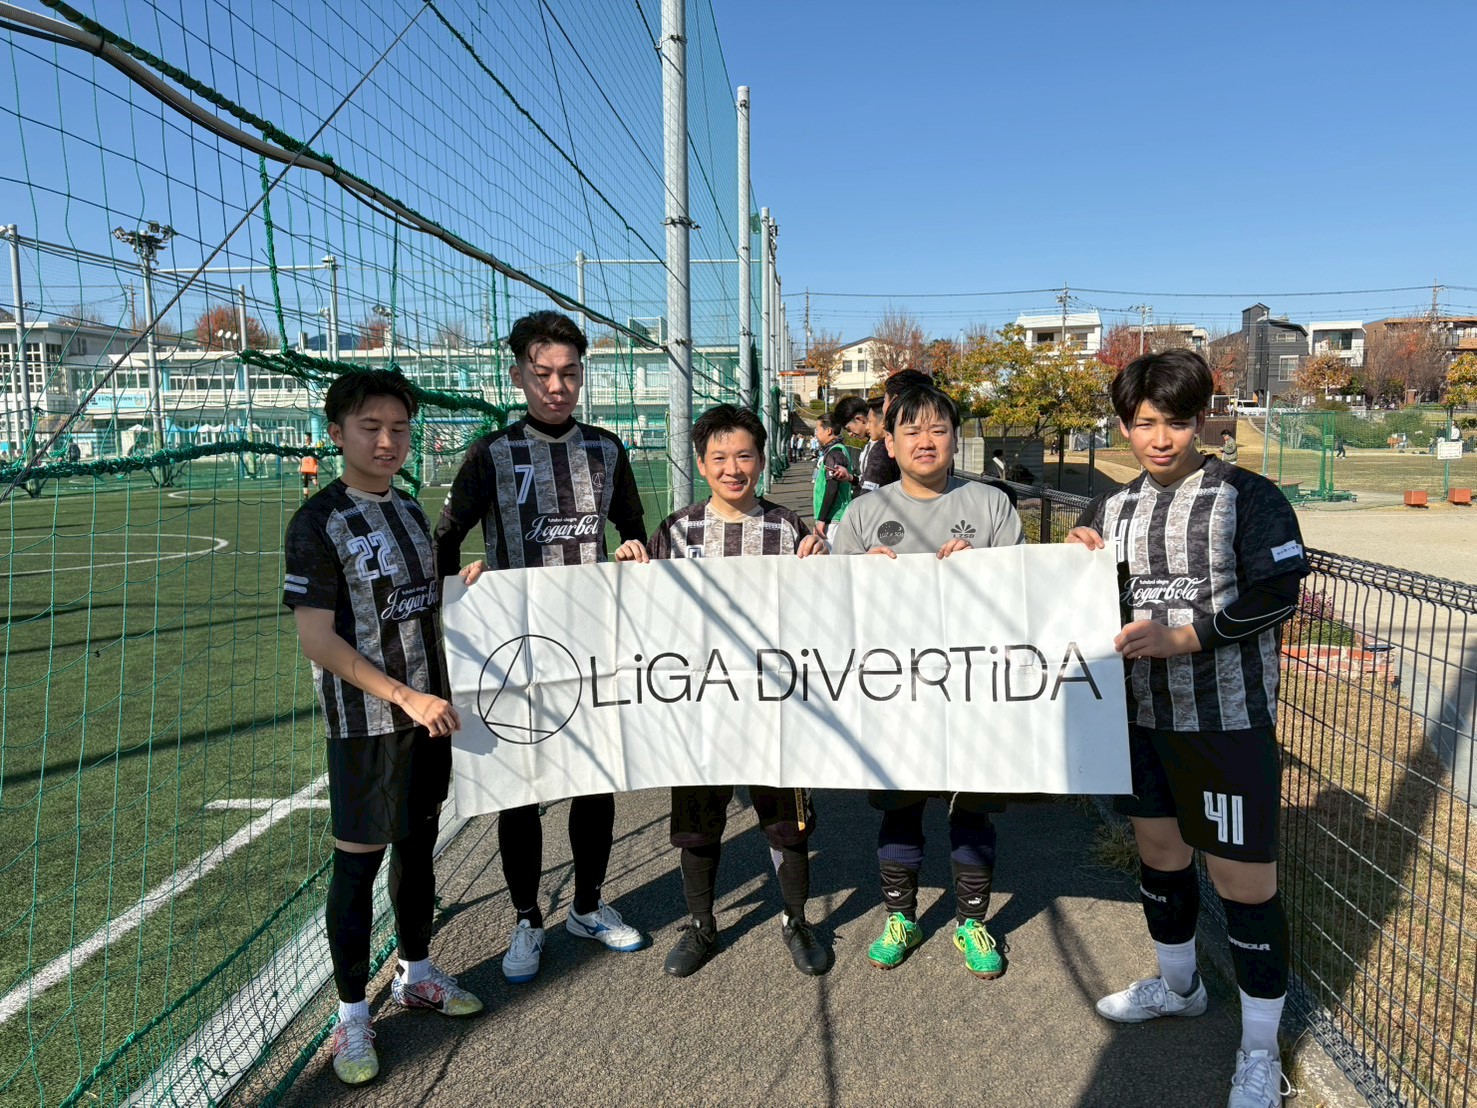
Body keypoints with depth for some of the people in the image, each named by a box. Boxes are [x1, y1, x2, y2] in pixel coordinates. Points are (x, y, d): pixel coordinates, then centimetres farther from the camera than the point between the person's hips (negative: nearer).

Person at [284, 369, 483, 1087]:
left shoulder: (409, 510, 10)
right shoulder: (318, 523, -12)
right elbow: (316, 638, -17)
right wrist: (406, 697, -19)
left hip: (428, 712, 7)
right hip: (366, 723, -6)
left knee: (419, 845, 17)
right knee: (358, 862, 3)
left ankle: (415, 973, 36)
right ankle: (352, 1014, 20)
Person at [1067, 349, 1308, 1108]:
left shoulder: (1246, 497, -9)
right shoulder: (1112, 510, 7)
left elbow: (1277, 594, -18)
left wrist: (1182, 637, -24)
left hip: (1228, 723, -5)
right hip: (1144, 717, 6)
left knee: (1244, 882, 0)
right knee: (1159, 854, 19)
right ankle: (1177, 985, 44)